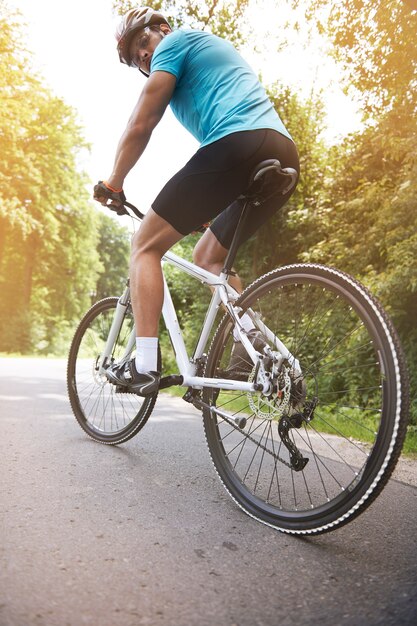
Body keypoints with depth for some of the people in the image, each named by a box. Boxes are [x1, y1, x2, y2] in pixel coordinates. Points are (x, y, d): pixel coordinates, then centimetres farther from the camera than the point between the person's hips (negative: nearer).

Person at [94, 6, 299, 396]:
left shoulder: (176, 42, 13)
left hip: (239, 145, -9)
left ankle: (144, 366, -7)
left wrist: (112, 184, 15)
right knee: (206, 257, 22)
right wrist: (204, 205, 37)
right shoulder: (217, 47, 39)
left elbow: (140, 126, 4)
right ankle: (252, 337, 4)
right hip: (284, 156, 9)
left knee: (146, 245, 0)